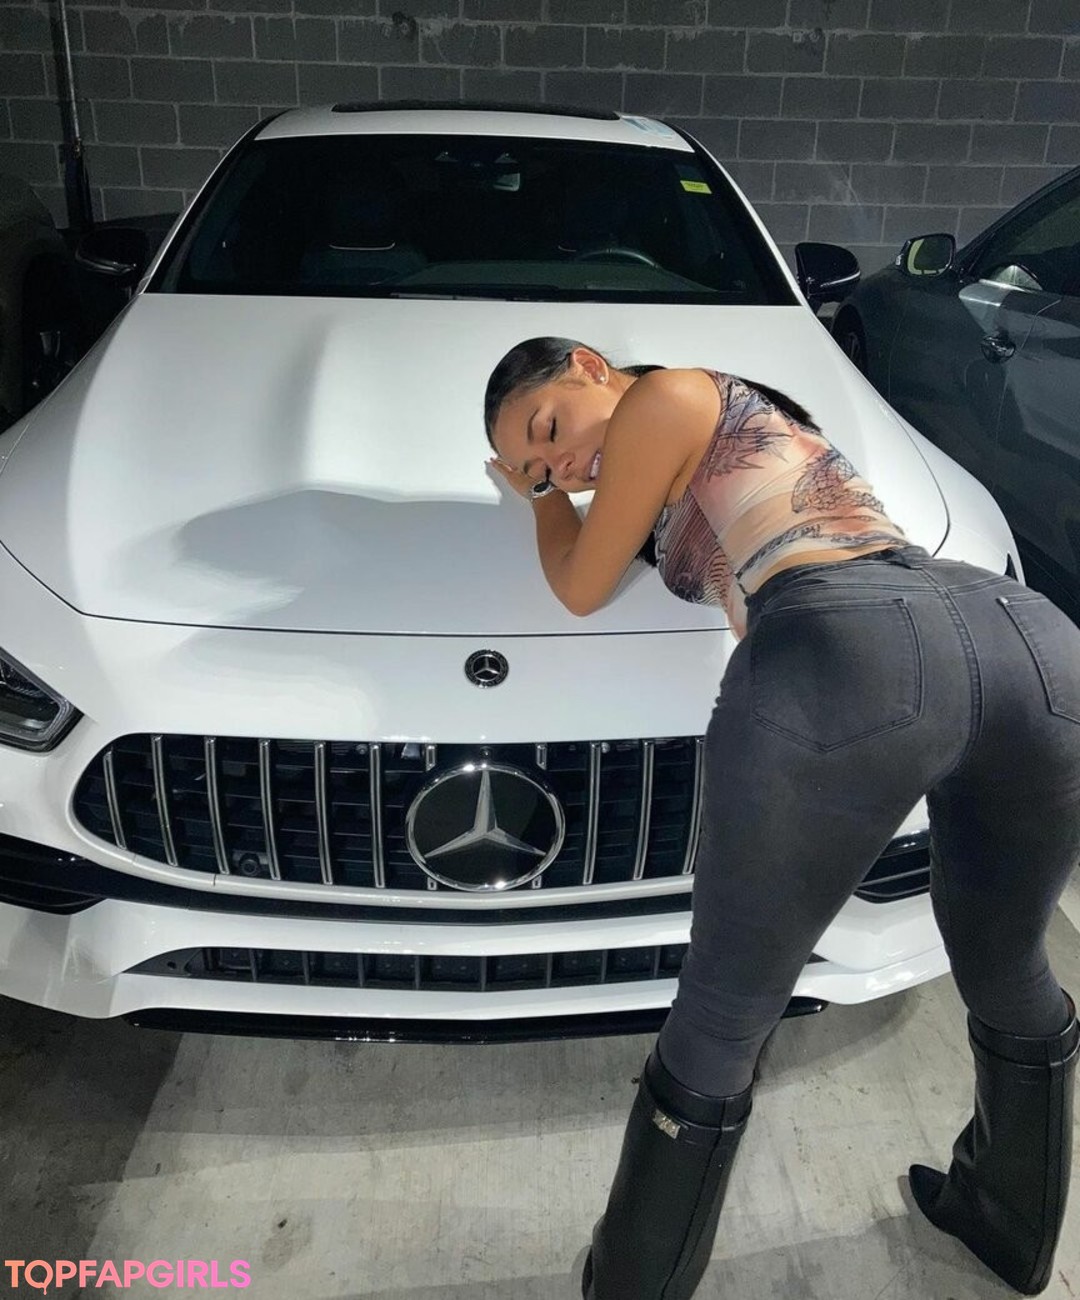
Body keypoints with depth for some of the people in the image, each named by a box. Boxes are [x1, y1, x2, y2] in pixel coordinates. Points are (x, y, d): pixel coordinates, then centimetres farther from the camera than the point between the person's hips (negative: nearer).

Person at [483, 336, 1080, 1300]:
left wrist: (542, 490, 41)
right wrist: (547, 478, 54)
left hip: (849, 657, -9)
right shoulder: (755, 420, 38)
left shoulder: (662, 398, 17)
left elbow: (582, 588, 21)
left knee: (718, 1034, 11)